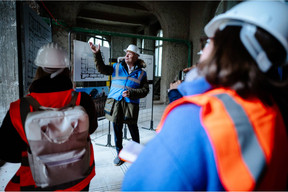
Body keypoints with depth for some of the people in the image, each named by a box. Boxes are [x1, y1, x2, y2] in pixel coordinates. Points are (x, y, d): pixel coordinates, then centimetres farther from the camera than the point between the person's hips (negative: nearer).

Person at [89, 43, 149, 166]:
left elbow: (145, 90, 1)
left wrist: (131, 93, -13)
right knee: (117, 129, 9)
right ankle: (119, 153, 26)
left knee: (133, 128, 9)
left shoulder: (141, 73, 6)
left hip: (130, 104, -1)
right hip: (115, 102, 2)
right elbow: (102, 69, 2)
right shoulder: (117, 67, 10)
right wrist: (97, 54, -9)